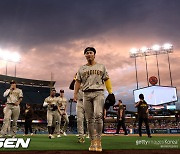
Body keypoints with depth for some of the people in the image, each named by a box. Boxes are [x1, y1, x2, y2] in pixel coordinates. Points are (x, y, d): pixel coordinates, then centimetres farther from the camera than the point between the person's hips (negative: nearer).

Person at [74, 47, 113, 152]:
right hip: (86, 94, 2)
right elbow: (78, 82, 14)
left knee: (98, 115, -20)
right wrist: (75, 94, 1)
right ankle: (93, 141, 8)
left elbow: (107, 80, 10)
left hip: (98, 93, -2)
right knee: (90, 119, 2)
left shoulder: (101, 67, 14)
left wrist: (111, 92, -1)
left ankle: (98, 140, -13)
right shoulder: (82, 69, 17)